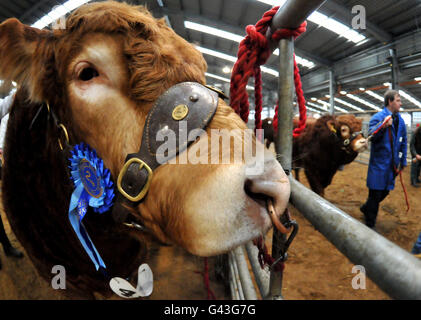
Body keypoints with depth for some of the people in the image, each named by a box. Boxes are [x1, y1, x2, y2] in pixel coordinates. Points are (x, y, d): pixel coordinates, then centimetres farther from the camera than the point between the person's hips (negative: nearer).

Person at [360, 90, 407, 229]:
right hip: (379, 162, -7)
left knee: (385, 191, 17)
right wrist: (383, 125, -41)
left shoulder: (400, 120, 10)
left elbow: (403, 142, 17)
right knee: (375, 193, -1)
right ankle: (370, 225, 12)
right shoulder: (378, 117, -11)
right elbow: (371, 136, -26)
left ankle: (366, 208, 41)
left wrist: (403, 161, 18)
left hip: (392, 164, 7)